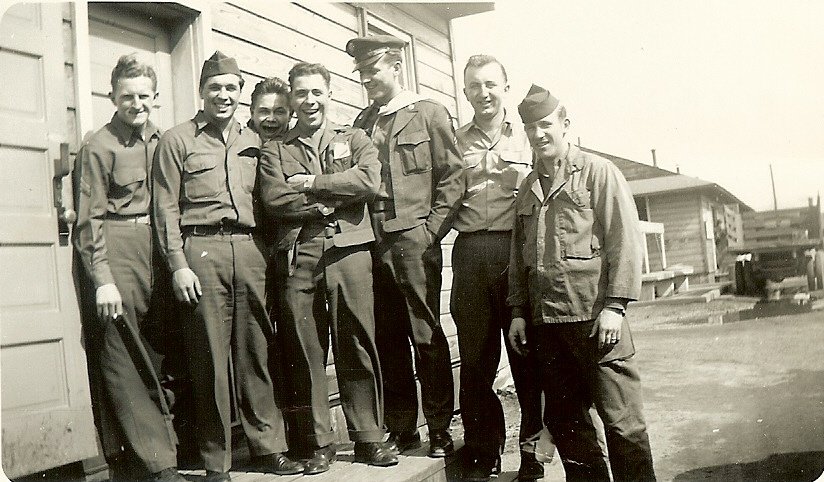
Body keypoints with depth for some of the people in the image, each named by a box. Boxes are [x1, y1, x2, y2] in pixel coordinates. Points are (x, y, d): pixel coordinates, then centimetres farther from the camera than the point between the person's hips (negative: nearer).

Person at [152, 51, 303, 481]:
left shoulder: (252, 141, 19)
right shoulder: (177, 140, 8)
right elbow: (166, 208, 1)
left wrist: (267, 251, 7)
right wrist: (178, 265, -8)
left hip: (249, 248, 4)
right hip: (202, 249, -3)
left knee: (256, 351, 5)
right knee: (210, 357, -1)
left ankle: (267, 447, 14)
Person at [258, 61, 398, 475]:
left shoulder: (354, 139, 17)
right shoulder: (275, 150, 16)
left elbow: (369, 181, -3)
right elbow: (274, 200, -2)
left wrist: (310, 184, -3)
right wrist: (335, 198, -5)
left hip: (348, 249, 0)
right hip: (297, 254, 1)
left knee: (357, 345, 1)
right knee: (305, 349, 2)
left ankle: (369, 438, 12)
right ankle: (319, 442, 13)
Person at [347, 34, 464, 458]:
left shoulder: (429, 113, 5)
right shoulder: (362, 123, 18)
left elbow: (451, 176, 0)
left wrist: (431, 229, -8)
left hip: (415, 240, -4)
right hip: (374, 243, 5)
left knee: (426, 335, -1)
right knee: (387, 338, 7)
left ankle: (440, 429, 10)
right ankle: (401, 427, 18)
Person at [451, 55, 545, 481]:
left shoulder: (527, 133, 7)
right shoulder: (456, 141, 14)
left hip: (517, 248, -2)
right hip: (470, 251, 2)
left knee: (527, 351, 3)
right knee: (475, 356, 6)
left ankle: (532, 446, 17)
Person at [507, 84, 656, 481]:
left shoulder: (598, 172, 1)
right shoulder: (527, 188, 18)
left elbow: (625, 241, -6)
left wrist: (615, 306, -13)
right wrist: (518, 311, 12)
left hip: (594, 316, -6)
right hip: (545, 321, 6)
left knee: (621, 419, -2)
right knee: (562, 419, 12)